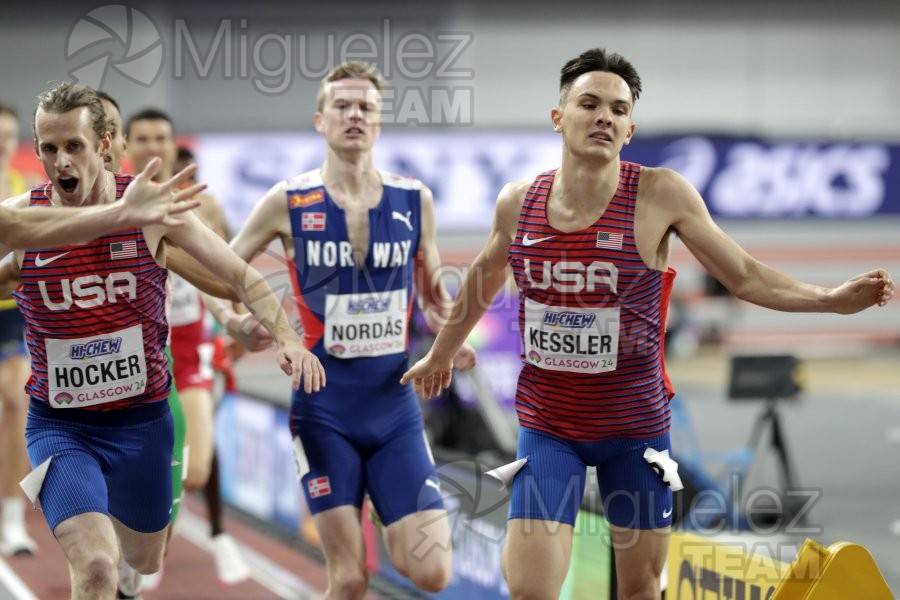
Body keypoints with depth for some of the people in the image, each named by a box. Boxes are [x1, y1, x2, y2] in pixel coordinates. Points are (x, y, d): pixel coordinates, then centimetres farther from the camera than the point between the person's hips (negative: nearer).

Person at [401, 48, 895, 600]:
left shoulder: (661, 195, -13)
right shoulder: (518, 202, -5)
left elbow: (744, 275, -6)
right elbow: (485, 278, 15)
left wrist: (833, 299, -20)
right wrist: (441, 354, 29)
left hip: (636, 427, -1)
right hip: (547, 426, 1)